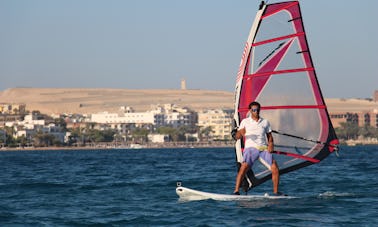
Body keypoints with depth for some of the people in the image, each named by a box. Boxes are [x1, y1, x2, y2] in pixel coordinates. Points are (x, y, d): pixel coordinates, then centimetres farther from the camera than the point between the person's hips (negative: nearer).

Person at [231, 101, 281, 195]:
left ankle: (276, 192, 6)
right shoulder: (245, 122, 7)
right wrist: (240, 133, -22)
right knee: (244, 167, -25)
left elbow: (269, 136, 18)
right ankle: (236, 191, -26)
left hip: (264, 149, 3)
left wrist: (271, 144, -3)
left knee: (275, 169, -8)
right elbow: (237, 137, 1)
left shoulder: (265, 122, 14)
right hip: (250, 148, -3)